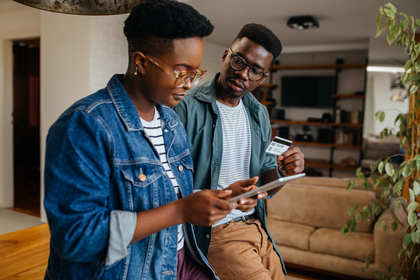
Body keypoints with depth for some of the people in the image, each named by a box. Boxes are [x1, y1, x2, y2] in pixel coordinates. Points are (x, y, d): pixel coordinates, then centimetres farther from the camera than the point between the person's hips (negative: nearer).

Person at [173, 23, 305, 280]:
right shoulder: (187, 107, -15)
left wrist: (283, 172, -10)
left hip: (256, 226, 7)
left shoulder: (259, 115, 8)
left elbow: (266, 185, 11)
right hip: (212, 231, -6)